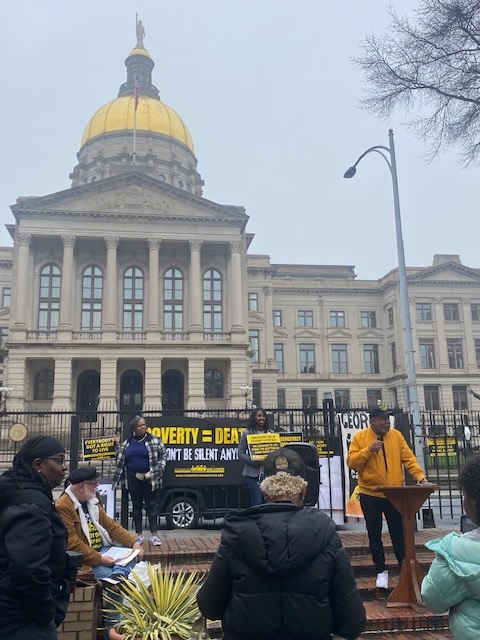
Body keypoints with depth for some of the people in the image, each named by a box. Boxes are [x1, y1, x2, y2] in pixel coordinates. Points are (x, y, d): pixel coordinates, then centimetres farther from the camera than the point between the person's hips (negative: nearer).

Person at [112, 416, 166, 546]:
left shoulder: (154, 440, -1)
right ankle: (139, 535, 18)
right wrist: (117, 445, 2)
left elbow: (163, 455, -1)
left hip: (149, 479, -3)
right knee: (136, 506, 10)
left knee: (152, 505, -2)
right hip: (133, 479, 3)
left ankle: (154, 535, 0)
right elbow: (119, 459, 15)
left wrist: (157, 470, -9)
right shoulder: (127, 443, 8)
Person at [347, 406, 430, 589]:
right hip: (370, 496, -1)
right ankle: (381, 571, 21)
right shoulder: (359, 437, -6)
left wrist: (420, 477, -13)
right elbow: (351, 462, -11)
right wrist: (368, 450, -23)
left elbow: (408, 459, -1)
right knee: (374, 535, 8)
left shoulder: (396, 435, 1)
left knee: (399, 534, 8)